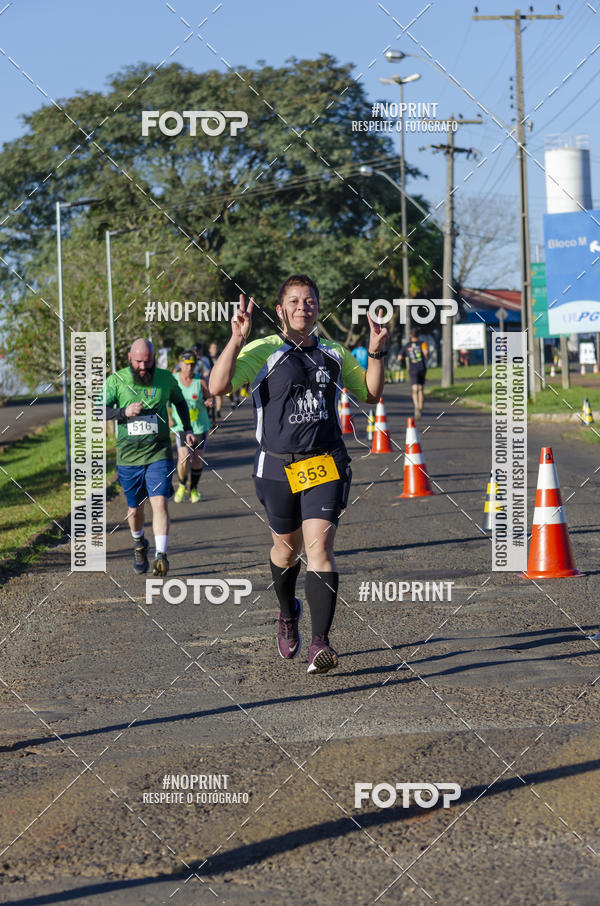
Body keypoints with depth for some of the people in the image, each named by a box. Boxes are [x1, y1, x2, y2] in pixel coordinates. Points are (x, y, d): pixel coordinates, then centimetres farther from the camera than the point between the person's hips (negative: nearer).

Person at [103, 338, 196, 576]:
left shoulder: (165, 378, 1)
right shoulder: (116, 380, -4)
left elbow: (179, 401, 21)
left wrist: (187, 429, 11)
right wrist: (124, 412, -29)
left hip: (159, 454, 0)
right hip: (128, 456, 0)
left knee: (159, 502, -17)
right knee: (135, 509, 12)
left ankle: (161, 555, -20)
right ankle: (139, 544, 40)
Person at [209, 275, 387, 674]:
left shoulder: (334, 354, 10)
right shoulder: (263, 351, -3)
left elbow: (371, 393, 22)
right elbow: (218, 386, -17)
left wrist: (376, 352, 6)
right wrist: (237, 339, -27)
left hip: (326, 464, 1)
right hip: (278, 466, -1)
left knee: (319, 544, -15)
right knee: (287, 547, 14)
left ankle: (321, 642, -19)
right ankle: (289, 614, 45)